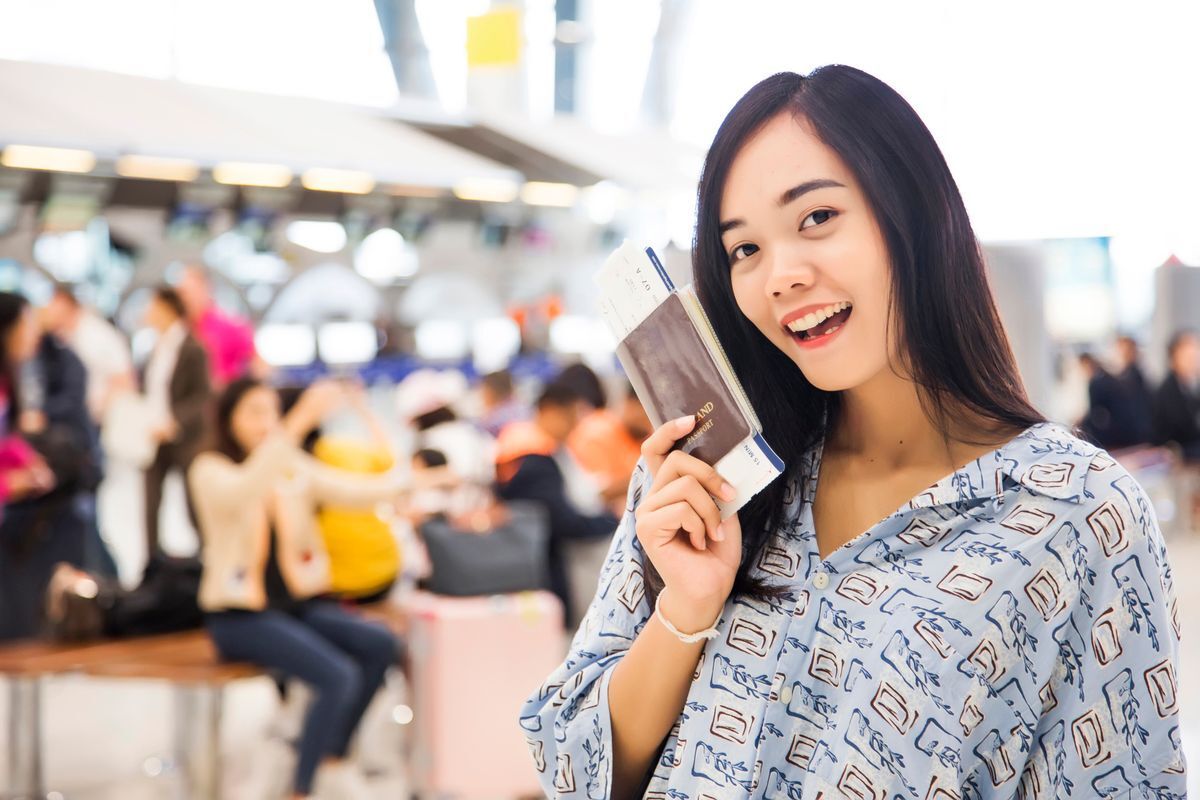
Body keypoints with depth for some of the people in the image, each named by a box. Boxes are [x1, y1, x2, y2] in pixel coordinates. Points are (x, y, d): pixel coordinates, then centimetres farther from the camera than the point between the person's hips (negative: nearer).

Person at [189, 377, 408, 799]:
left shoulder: (294, 467, 11)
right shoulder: (210, 471, -7)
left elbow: (352, 491, -2)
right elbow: (246, 491, -31)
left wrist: (403, 480, -23)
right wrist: (300, 422, -41)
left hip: (299, 602, 6)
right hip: (239, 616, -6)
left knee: (381, 645, -18)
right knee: (338, 676, -27)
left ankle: (335, 761, 1)